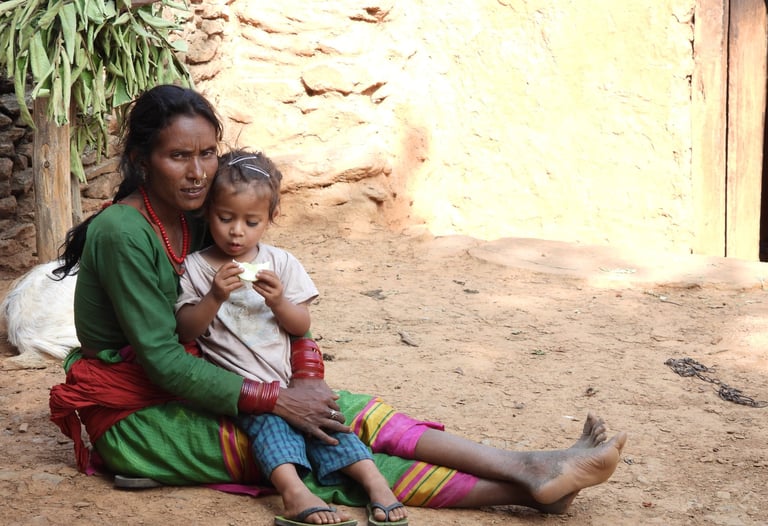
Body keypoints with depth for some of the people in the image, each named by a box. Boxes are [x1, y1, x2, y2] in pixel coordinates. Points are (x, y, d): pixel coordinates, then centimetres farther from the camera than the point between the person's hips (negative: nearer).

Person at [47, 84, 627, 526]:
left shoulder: (198, 219, 4)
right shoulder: (123, 233, -21)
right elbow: (162, 361, -24)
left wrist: (306, 376, -16)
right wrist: (277, 400, -25)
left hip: (185, 391, 8)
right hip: (133, 421, -7)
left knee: (330, 411, -13)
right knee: (331, 421, -20)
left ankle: (527, 474, -21)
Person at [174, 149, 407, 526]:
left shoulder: (281, 263, 9)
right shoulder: (197, 267, 2)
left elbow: (301, 327, 9)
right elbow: (185, 332, -2)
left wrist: (279, 301, -12)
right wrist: (214, 297, -19)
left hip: (286, 378, 4)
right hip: (235, 384, -4)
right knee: (264, 412, -32)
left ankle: (373, 479, -28)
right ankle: (293, 488, -51)